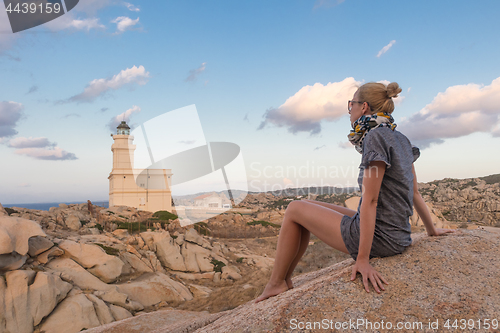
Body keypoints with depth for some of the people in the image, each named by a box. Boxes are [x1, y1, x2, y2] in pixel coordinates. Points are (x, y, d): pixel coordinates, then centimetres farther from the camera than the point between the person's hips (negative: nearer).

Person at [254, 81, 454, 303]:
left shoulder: (376, 137, -16)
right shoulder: (401, 140, 11)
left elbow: (370, 200, -22)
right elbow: (415, 193, 15)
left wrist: (363, 259, -22)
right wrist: (432, 230, 26)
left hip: (379, 238, -9)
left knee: (294, 209, 3)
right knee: (310, 207, 19)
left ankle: (276, 283, 13)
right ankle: (284, 279, 25)